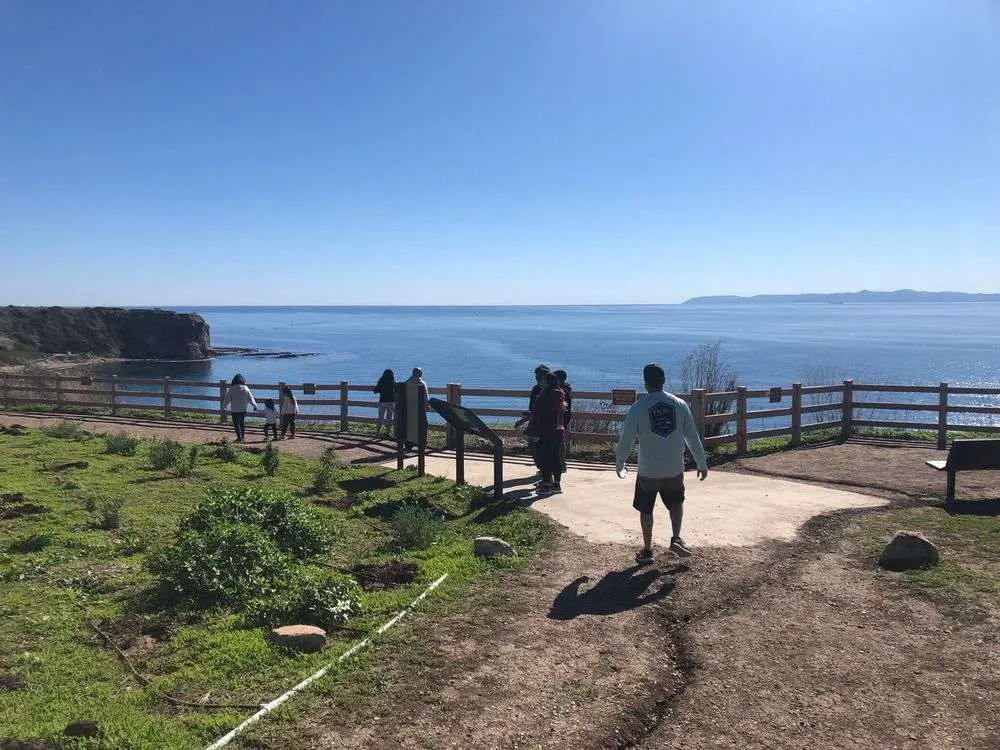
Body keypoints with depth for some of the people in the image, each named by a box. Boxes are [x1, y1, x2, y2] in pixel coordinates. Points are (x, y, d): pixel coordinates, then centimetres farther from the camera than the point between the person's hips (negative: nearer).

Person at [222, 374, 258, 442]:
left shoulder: (231, 389, -9)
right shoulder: (245, 389, -5)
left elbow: (227, 399, -1)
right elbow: (250, 398, 2)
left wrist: (224, 406, 16)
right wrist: (255, 405, 16)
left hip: (234, 410, -2)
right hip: (243, 409, 2)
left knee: (236, 424, 7)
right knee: (242, 422, 21)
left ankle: (239, 437, 7)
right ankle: (243, 435, 27)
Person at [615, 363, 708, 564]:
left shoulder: (638, 408, -11)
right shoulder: (680, 405, -3)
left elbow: (625, 441, -8)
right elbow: (693, 438, 1)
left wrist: (619, 465, 8)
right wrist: (702, 464, 11)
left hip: (648, 472, -2)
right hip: (675, 470, 2)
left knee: (646, 510, 15)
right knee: (676, 502, 27)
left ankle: (647, 550, 21)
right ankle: (676, 538, 11)